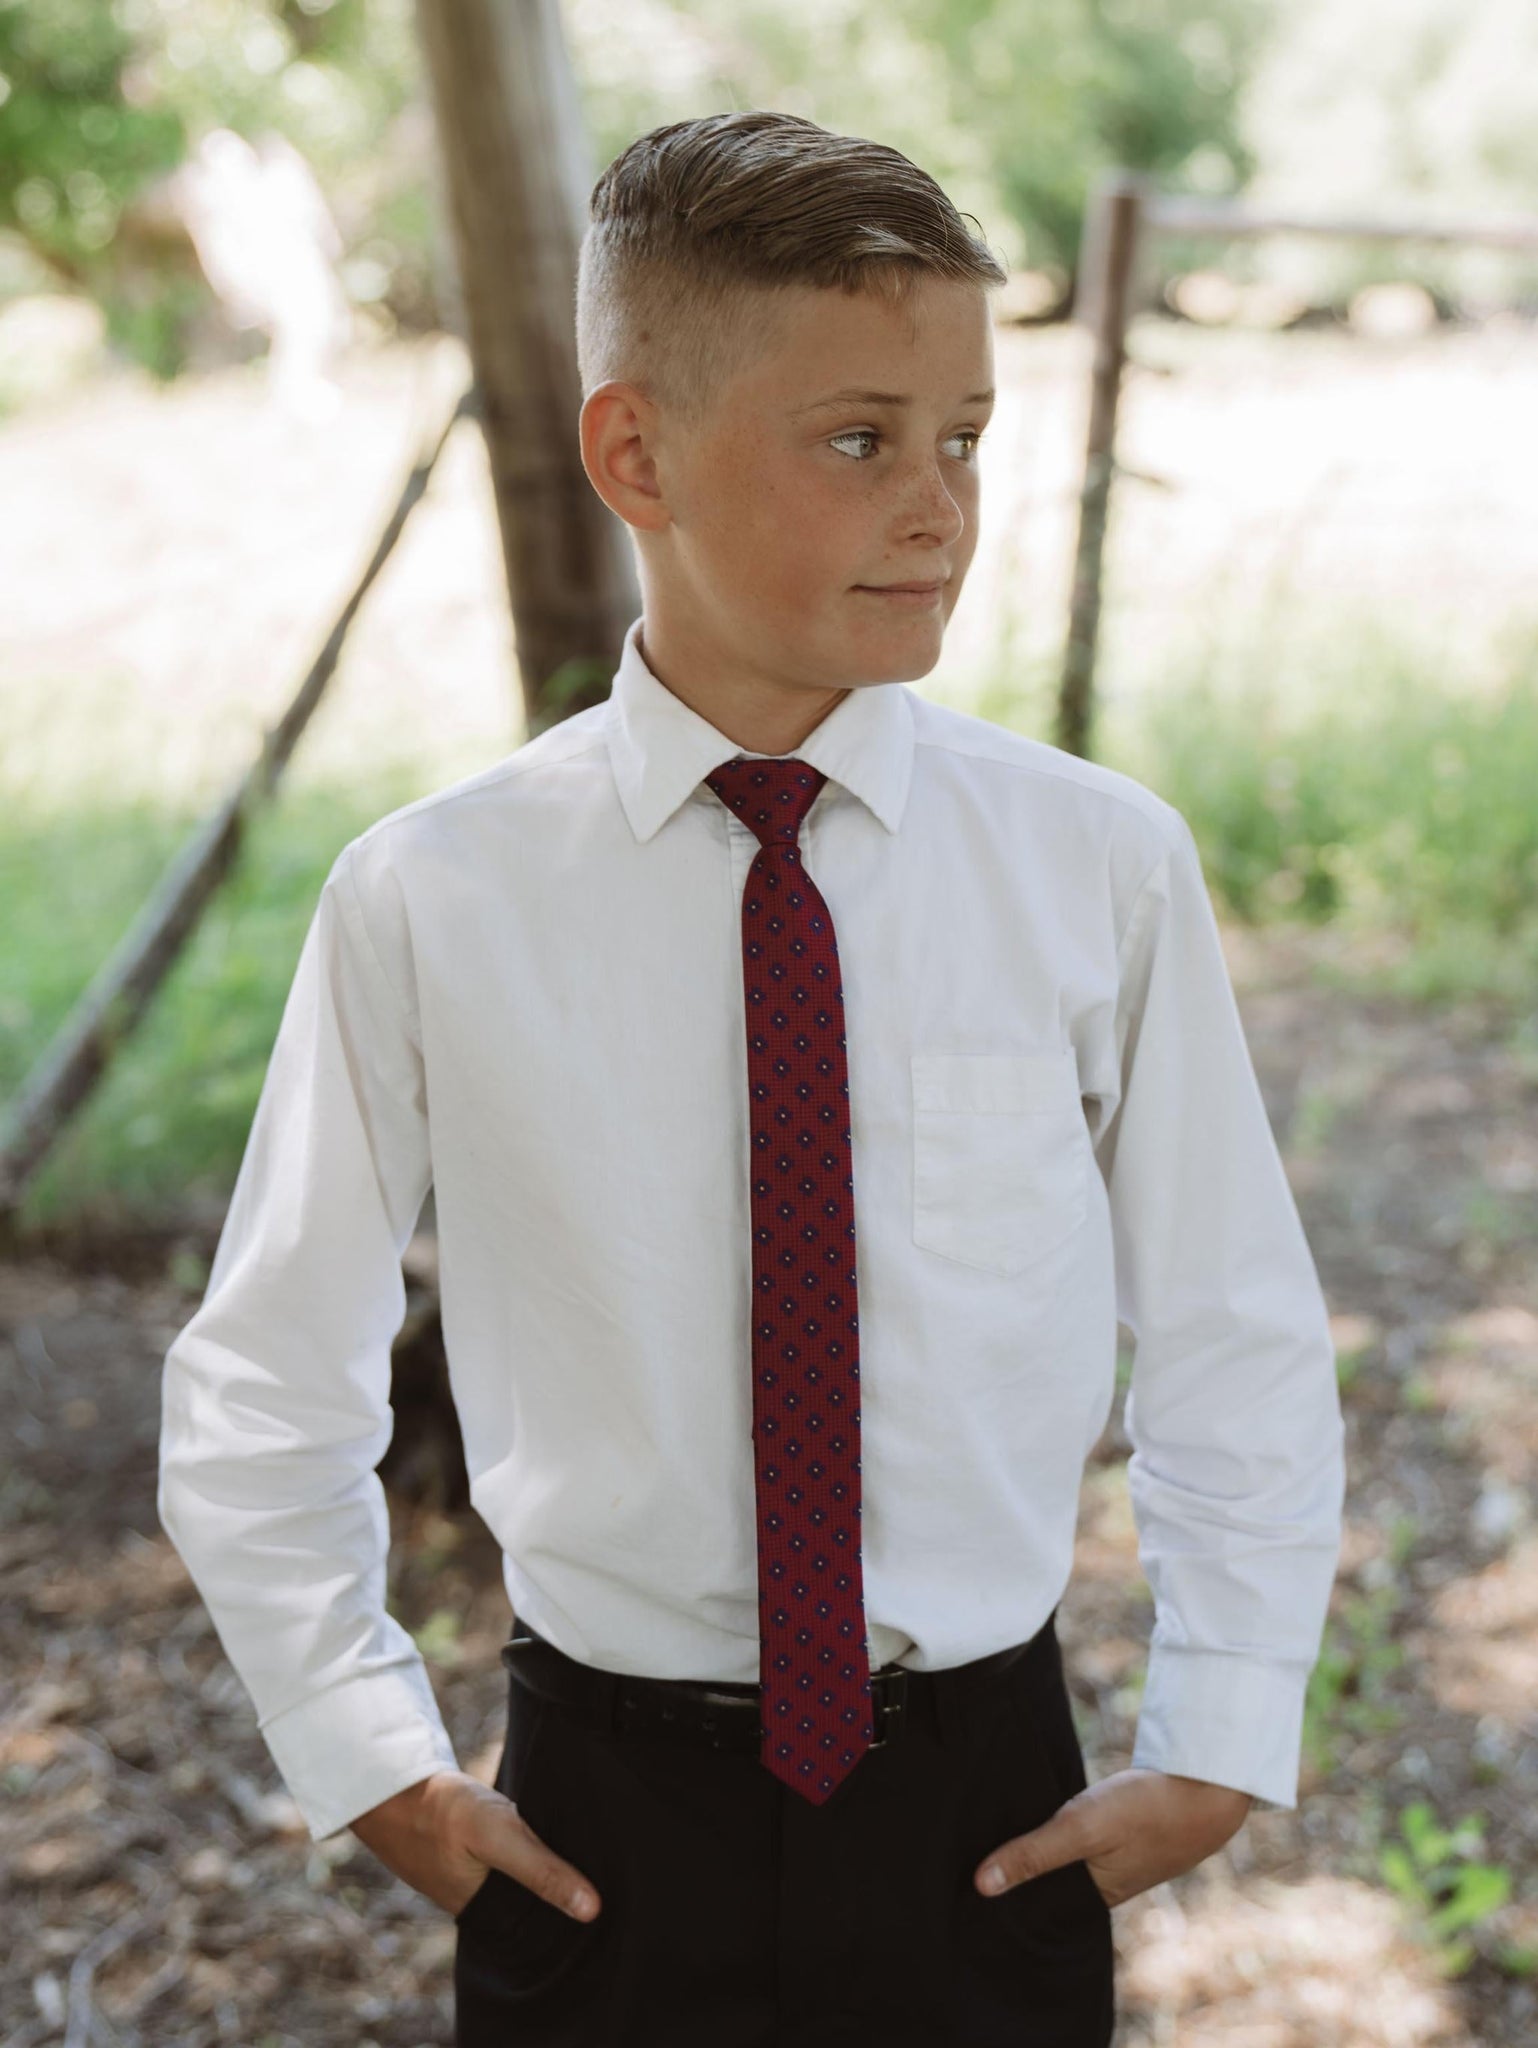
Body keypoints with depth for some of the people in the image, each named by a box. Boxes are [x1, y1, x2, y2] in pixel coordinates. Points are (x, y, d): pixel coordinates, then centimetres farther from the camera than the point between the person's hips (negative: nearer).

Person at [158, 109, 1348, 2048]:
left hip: (990, 1814, 1)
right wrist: (372, 1765, -2)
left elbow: (1245, 1347, 3)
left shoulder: (1103, 868, -9)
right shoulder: (431, 903, -10)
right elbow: (259, 1396, 2)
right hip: (604, 1823, 0)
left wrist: (1217, 1750, 0)